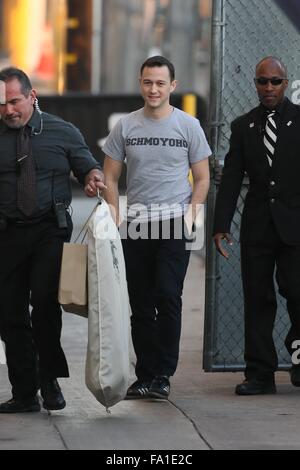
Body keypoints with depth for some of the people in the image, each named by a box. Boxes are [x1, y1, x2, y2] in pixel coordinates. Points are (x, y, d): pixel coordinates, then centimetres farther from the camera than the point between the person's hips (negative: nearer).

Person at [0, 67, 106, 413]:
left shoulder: (62, 132, 7)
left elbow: (88, 165, 13)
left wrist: (93, 176, -9)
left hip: (51, 231, -2)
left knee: (45, 300, -19)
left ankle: (50, 382, -4)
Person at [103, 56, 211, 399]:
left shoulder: (189, 126, 3)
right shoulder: (125, 127, 7)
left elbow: (202, 178, 7)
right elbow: (110, 177, 11)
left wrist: (190, 215, -6)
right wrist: (114, 216, -2)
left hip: (174, 225, -3)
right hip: (135, 228, 3)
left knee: (168, 297, -15)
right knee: (141, 306, 7)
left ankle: (162, 375, -10)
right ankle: (145, 376, 15)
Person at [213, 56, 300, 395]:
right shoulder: (243, 127, 10)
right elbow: (230, 179, 7)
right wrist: (221, 225, 0)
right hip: (257, 224, 3)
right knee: (257, 299, 3)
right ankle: (260, 373, 6)